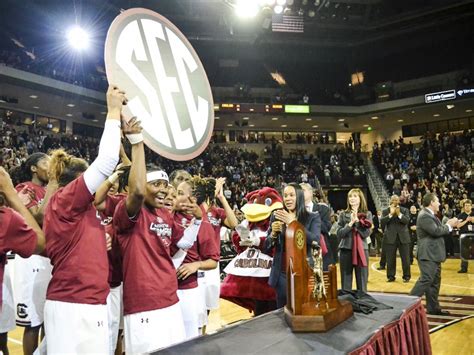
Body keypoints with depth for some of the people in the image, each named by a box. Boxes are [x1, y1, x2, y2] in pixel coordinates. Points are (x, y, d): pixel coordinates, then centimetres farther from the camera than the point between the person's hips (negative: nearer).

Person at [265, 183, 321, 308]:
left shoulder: (313, 217, -1)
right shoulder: (276, 217, 4)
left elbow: (315, 241, -18)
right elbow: (266, 249, 5)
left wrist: (292, 222, -22)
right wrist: (273, 233, -15)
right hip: (282, 274, 2)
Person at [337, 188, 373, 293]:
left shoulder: (367, 214, 4)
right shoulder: (343, 214, 6)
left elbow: (366, 233, -7)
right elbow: (339, 234, -2)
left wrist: (356, 220, -12)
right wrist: (350, 223, -12)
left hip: (361, 250, 0)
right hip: (346, 250, 1)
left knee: (362, 282, 5)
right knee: (346, 281, 5)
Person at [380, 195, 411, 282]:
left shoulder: (404, 210, 6)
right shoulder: (385, 211, 5)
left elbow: (407, 220, -9)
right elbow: (382, 221, -10)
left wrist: (399, 214, -22)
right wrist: (390, 214, -18)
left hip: (403, 237, 0)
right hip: (390, 238, 0)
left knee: (405, 258, 4)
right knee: (390, 259, 4)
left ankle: (406, 276, 16)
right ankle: (391, 276, 14)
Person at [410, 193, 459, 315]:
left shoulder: (430, 215, 16)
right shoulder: (424, 216, -18)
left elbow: (438, 230, 18)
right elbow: (436, 231, -24)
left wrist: (447, 225, 6)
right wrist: (449, 226, -10)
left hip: (433, 254, 11)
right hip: (428, 254, -11)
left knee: (435, 281, 13)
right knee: (426, 280, -12)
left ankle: (433, 307, 21)